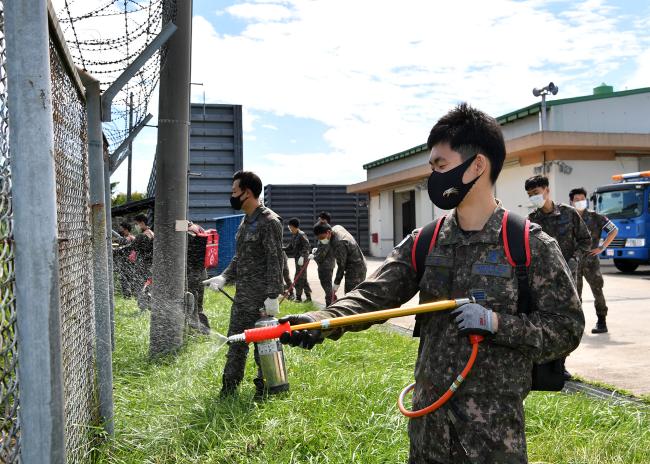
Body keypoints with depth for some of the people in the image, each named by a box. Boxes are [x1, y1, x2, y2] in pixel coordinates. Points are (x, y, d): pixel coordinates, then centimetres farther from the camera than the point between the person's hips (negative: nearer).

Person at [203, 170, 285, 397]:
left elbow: (275, 262, -17)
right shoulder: (245, 222, 16)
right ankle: (228, 389, 25)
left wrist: (273, 296, -20)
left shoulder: (269, 222, -13)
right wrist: (224, 277, 6)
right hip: (242, 296, 9)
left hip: (260, 300, -9)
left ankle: (265, 391, 13)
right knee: (235, 341, 14)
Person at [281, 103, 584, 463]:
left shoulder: (532, 246, -9)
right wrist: (318, 324, -26)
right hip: (427, 421, 4)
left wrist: (496, 323, -21)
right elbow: (372, 296, -8)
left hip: (495, 428, -4)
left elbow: (567, 329, -6)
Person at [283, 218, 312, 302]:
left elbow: (306, 246, -22)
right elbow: (291, 247, 17)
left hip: (303, 259, -9)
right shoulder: (293, 235, 13)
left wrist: (302, 256, -30)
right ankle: (308, 296, 20)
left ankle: (298, 297, 2)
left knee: (298, 278, -6)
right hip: (297, 258, 9)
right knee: (303, 279, 13)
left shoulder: (301, 235, -15)